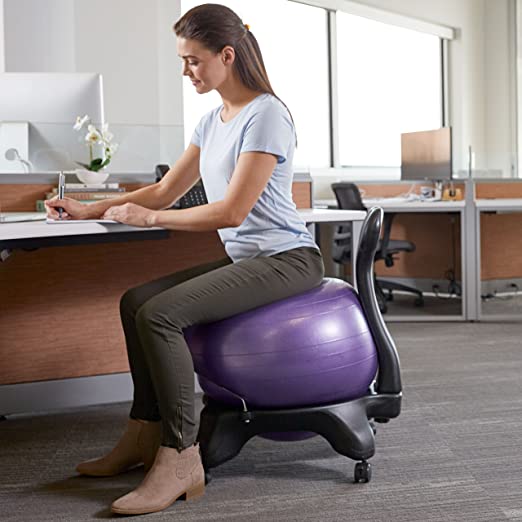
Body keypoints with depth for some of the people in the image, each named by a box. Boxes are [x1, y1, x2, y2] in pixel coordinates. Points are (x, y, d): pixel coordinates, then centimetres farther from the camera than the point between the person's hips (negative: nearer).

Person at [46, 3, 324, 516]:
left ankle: (180, 459, -20)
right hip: (244, 259, 9)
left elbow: (232, 210, -20)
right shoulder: (212, 121, 15)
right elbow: (165, 191, 18)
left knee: (159, 313, -24)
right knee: (136, 300, 4)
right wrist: (89, 210, 10)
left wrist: (150, 218, -15)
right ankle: (145, 434, 12)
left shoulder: (265, 115, -14)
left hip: (286, 259, -9)